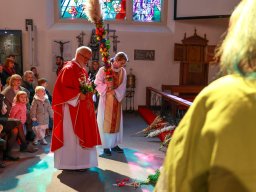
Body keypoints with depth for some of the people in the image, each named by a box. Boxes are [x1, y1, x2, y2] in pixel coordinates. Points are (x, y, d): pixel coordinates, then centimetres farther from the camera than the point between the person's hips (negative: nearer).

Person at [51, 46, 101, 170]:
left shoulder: (82, 70, 14)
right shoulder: (68, 69, -13)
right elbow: (63, 88, -20)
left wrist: (89, 90, 3)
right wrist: (78, 95, -24)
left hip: (82, 108, 10)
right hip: (72, 108, -10)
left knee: (83, 134, 14)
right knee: (72, 135, -1)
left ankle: (81, 160, 25)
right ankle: (73, 162, 10)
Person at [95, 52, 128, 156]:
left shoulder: (123, 71, 2)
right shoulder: (103, 70, -11)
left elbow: (123, 86, 1)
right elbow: (97, 83, -10)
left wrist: (115, 92, -16)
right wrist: (107, 87, -23)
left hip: (117, 99, 5)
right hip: (106, 99, -5)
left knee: (116, 122, 10)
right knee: (106, 122, 1)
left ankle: (114, 144, 22)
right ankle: (106, 146, 9)